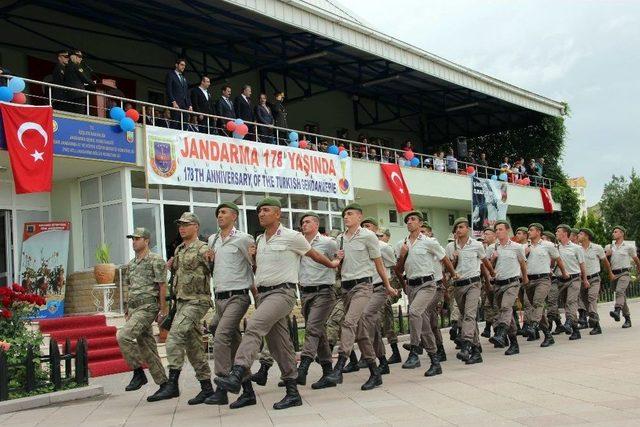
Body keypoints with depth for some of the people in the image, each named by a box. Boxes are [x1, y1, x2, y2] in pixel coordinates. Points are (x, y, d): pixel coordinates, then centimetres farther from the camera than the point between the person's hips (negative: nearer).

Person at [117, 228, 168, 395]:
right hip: (134, 309, 8)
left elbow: (162, 286, -9)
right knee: (146, 348, 7)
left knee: (123, 336, -22)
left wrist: (163, 309, -12)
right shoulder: (131, 263, 17)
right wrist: (127, 311, 19)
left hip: (147, 308, -8)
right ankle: (164, 384, 13)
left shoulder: (156, 260, -7)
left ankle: (138, 372, -8)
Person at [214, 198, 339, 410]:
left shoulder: (291, 237, -4)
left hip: (282, 292, -7)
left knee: (253, 326, -28)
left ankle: (237, 375, -39)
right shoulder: (260, 240, 17)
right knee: (278, 344, 7)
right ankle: (292, 392, 13)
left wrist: (332, 264, 22)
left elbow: (314, 254, 11)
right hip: (263, 293, 7)